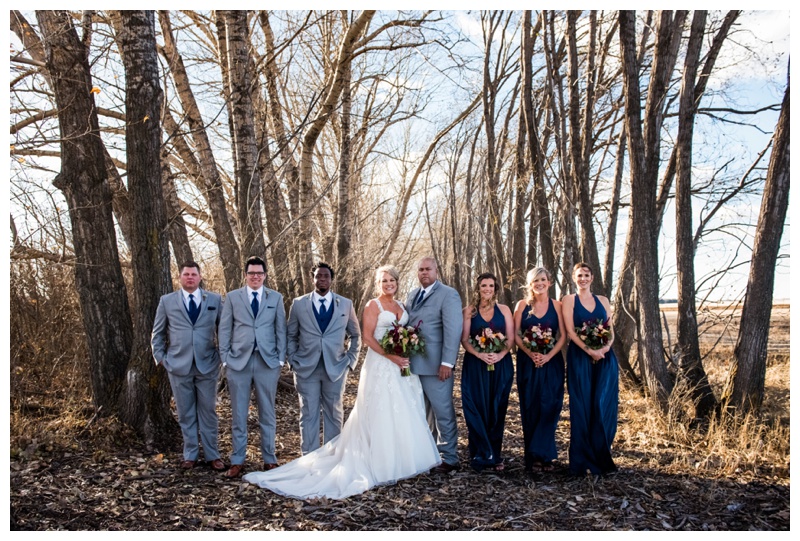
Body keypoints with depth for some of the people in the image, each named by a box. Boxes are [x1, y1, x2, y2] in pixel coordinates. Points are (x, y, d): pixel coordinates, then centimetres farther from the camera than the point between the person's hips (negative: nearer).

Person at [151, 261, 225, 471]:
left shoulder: (214, 300, 5)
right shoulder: (167, 301, 6)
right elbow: (157, 333, 12)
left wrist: (224, 355, 2)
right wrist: (160, 357, 4)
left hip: (207, 365, 0)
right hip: (179, 365, 0)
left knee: (208, 411, 6)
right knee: (186, 414, 8)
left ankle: (212, 455, 16)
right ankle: (190, 455, 20)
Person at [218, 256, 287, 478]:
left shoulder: (276, 298, 7)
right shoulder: (232, 297, 5)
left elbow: (281, 329, 5)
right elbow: (224, 329, 5)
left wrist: (281, 358, -1)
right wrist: (225, 357, -2)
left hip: (268, 361, 0)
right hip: (239, 361, 0)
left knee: (267, 413, 9)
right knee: (238, 415, 5)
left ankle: (269, 459, 19)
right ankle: (237, 461, 14)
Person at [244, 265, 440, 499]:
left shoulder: (401, 306, 15)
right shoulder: (373, 305, -5)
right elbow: (368, 337, -12)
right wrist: (391, 356, -20)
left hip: (402, 365, 7)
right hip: (380, 365, -7)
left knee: (404, 413, 9)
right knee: (382, 414, -5)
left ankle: (403, 458, 20)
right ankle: (383, 464, 4)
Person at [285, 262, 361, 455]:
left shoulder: (346, 304, 5)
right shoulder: (299, 304, 4)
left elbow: (355, 335, 13)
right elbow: (291, 336, 11)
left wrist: (351, 359, 4)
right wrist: (293, 360, 1)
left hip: (336, 368, 1)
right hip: (306, 368, -1)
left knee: (334, 414, 8)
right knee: (309, 415, 2)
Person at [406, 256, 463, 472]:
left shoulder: (448, 295, -7)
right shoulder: (412, 295, 15)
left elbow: (453, 331, -14)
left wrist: (447, 363, -19)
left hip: (435, 364, -7)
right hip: (413, 364, 7)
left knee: (443, 412, 1)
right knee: (424, 412, 15)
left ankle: (450, 458, 11)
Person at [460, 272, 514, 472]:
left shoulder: (503, 310, 8)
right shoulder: (469, 311, 5)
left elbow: (511, 338, 2)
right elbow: (464, 339, -2)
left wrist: (500, 354, -16)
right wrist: (480, 354, -18)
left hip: (501, 365, 1)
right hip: (475, 366, -1)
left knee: (497, 410, 4)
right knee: (477, 409, -2)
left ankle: (495, 455, 13)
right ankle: (481, 455, 7)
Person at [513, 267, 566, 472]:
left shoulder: (556, 305, 5)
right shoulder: (522, 305, 5)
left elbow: (563, 335, 0)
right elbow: (516, 334, 0)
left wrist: (548, 356, -14)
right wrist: (531, 353, -14)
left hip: (552, 362, 0)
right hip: (527, 362, 0)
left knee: (549, 407, -4)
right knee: (530, 408, 2)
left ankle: (544, 455, 6)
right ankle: (533, 457, 9)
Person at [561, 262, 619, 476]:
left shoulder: (603, 301, 15)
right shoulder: (569, 300, 4)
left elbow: (611, 329, 9)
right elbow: (570, 330, -6)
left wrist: (605, 347, -12)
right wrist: (589, 350, -17)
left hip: (605, 359, 3)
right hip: (580, 358, -3)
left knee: (604, 407, -1)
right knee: (582, 408, -1)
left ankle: (601, 457, 12)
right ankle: (583, 460, 6)